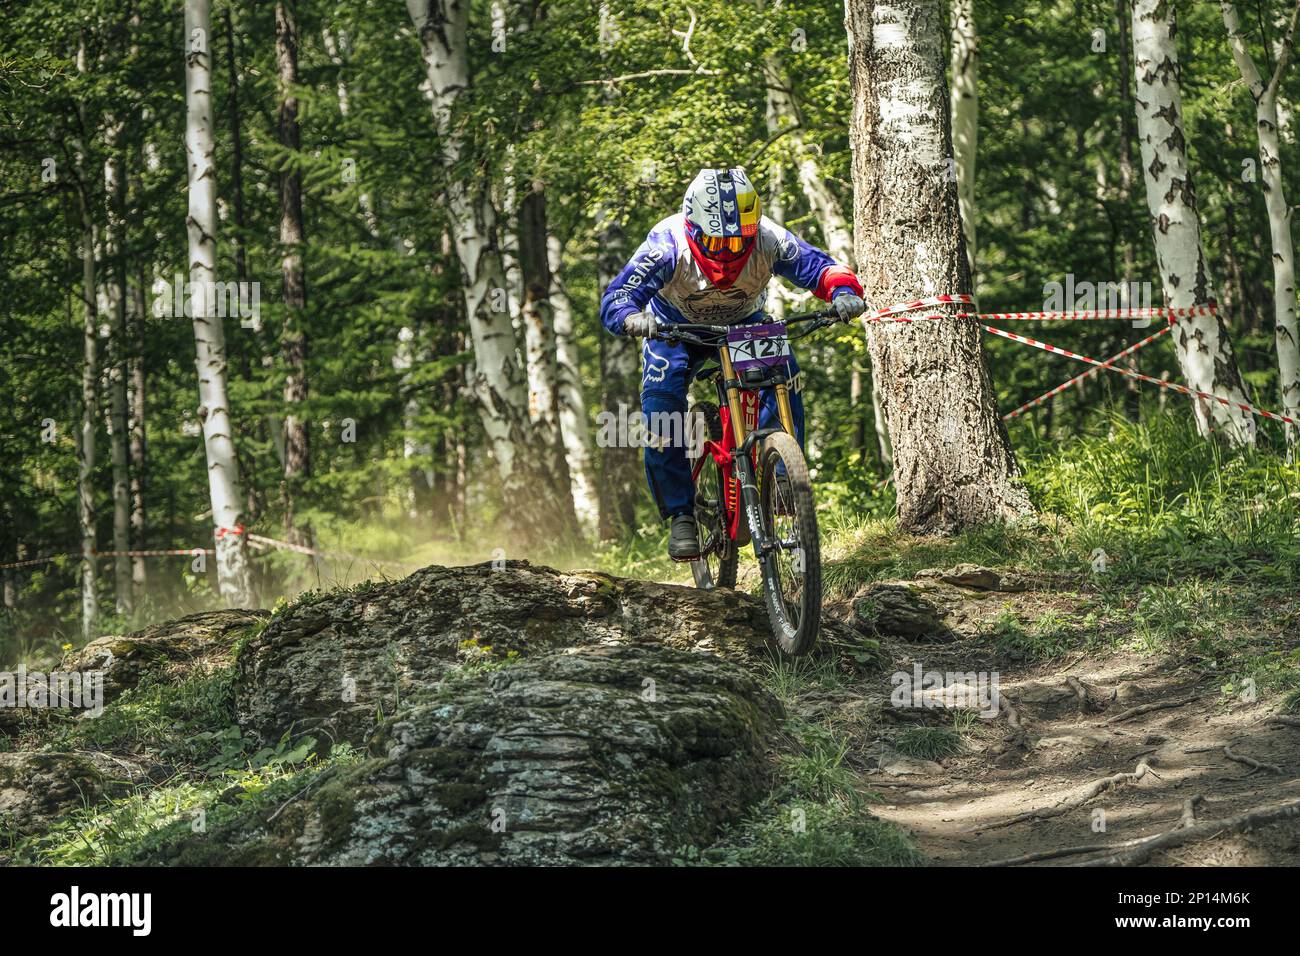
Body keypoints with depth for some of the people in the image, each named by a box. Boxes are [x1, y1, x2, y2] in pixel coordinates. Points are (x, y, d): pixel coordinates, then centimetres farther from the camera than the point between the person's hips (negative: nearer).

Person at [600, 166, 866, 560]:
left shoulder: (768, 240, -33)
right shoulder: (668, 245, -37)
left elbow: (820, 267, -27)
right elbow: (614, 302, -40)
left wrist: (844, 293, -50)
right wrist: (635, 319, -64)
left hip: (744, 321, 1)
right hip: (676, 324, -1)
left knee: (782, 373, -27)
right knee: (662, 399, -24)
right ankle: (680, 515, -13)